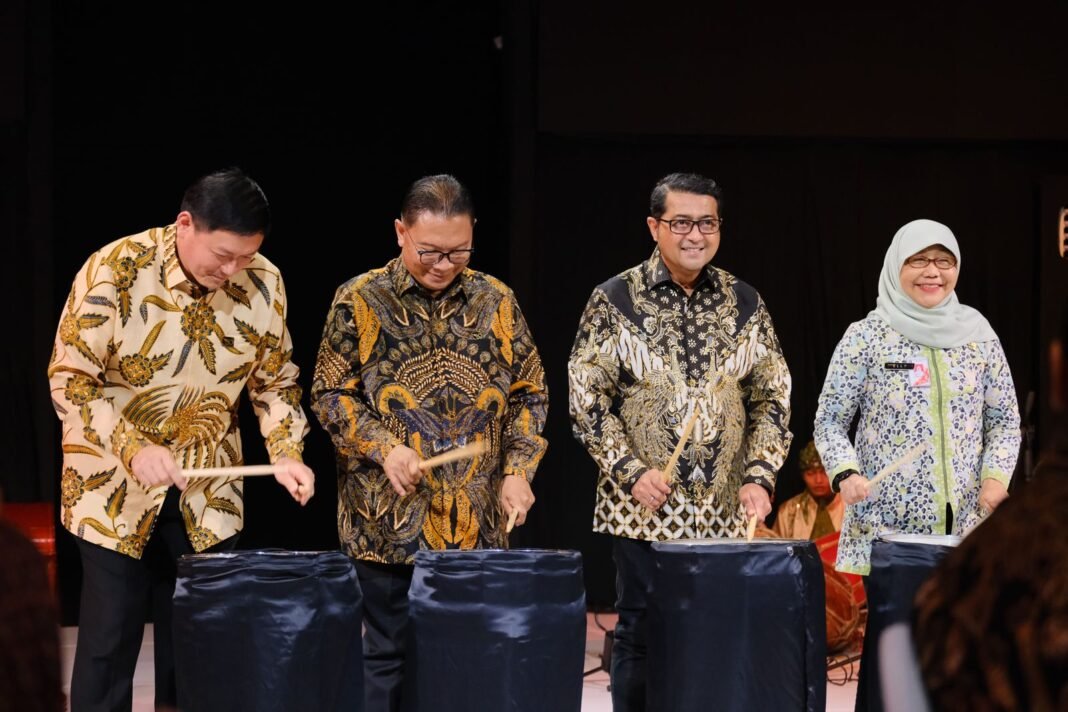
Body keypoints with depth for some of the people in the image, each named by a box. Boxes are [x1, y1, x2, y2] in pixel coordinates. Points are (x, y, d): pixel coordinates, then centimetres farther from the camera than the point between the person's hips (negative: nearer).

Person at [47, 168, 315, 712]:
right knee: (109, 642, 2)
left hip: (208, 492, 3)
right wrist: (133, 447, -28)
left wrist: (286, 452, -11)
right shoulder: (114, 271, -19)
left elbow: (275, 382, 6)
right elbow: (69, 380, -16)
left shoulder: (263, 283, -7)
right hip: (115, 487, -3)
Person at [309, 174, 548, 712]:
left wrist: (517, 468, -3)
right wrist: (382, 448, -14)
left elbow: (529, 394, 11)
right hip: (389, 521, -2)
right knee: (389, 657, 4)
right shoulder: (361, 300, -3)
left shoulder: (495, 301, 5)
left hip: (477, 521, 3)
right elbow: (329, 394, 0)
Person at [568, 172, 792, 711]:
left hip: (725, 510, 2)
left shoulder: (744, 303, 6)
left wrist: (759, 476, -4)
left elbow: (773, 398, 8)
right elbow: (586, 398, -4)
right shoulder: (615, 301, -3)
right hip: (645, 509, -2)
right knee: (640, 634, 3)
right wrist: (631, 472, -13)